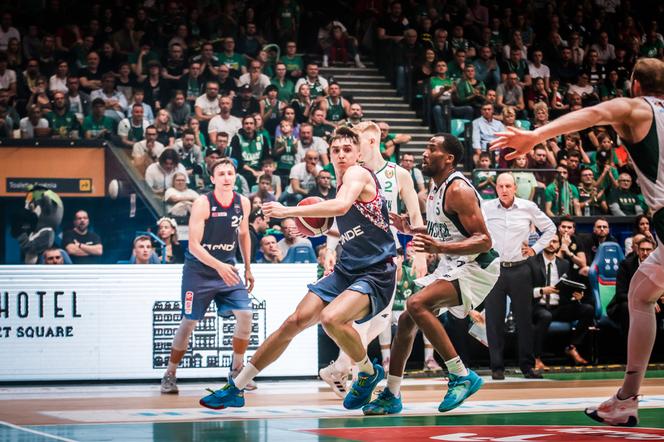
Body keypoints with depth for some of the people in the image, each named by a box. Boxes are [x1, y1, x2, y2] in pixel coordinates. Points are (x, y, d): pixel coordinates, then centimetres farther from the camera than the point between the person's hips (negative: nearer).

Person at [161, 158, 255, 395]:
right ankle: (169, 375, 12)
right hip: (198, 270, -4)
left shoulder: (243, 203, -2)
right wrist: (218, 266, -32)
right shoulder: (202, 203, -18)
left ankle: (236, 371, 7)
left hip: (227, 268, 4)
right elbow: (194, 245, -21)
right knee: (189, 322, -2)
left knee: (245, 314, -9)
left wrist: (248, 268, 16)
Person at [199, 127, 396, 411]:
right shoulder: (341, 184, 16)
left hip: (375, 274, -8)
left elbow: (342, 206, -34)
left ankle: (369, 373, -6)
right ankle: (235, 389, 6)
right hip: (346, 271, 9)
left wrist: (288, 211, -32)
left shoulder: (358, 173, -11)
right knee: (295, 322, 0)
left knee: (331, 318, -33)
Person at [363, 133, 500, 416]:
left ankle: (462, 376, -19)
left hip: (476, 266, -10)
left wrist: (441, 248, -35)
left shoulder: (458, 190, -19)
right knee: (406, 319, 8)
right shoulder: (435, 188, 10)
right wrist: (409, 230, 12)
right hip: (452, 265, 10)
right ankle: (391, 396, 18)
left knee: (417, 304, -26)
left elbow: (484, 241, -24)